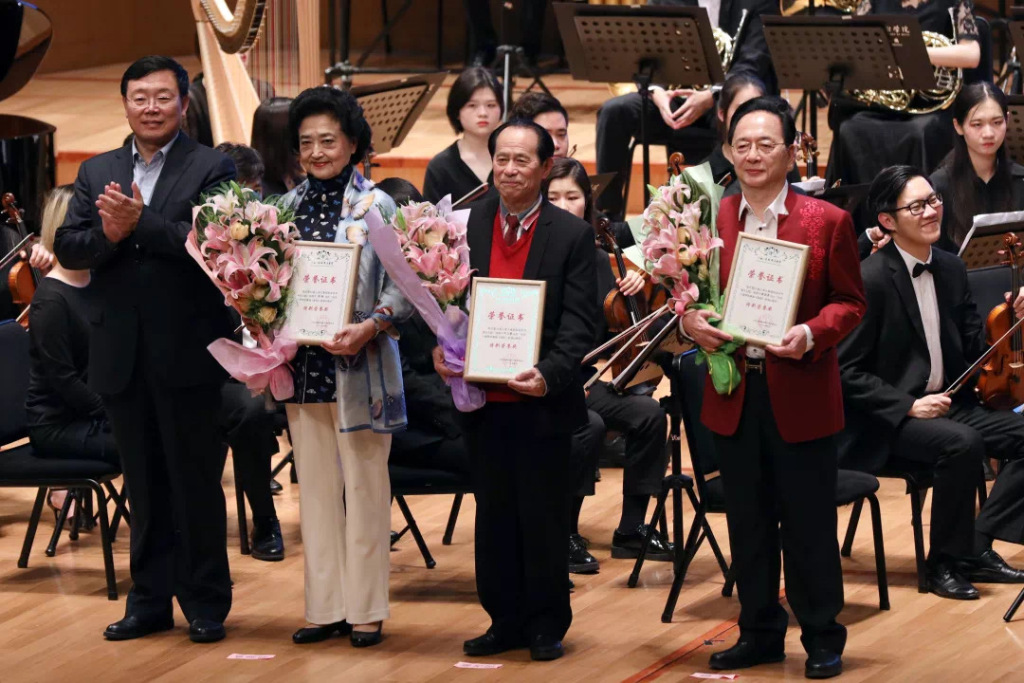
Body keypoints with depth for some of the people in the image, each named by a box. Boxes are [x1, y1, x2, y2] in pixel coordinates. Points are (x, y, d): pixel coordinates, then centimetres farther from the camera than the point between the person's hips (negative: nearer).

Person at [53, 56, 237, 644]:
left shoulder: (212, 169, -3)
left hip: (186, 352, -4)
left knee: (196, 483, 2)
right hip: (121, 354, 4)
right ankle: (151, 601, 20)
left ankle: (206, 603, 11)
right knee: (144, 485, 12)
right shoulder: (97, 173, 11)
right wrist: (107, 235, -17)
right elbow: (68, 249, 3)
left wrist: (141, 224, -24)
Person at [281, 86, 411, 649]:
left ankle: (366, 609, 9)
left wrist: (370, 326, -25)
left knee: (364, 489, 2)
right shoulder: (286, 208, 9)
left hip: (359, 369, -4)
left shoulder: (377, 207, -4)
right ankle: (325, 607, 15)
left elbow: (400, 286, -9)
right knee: (316, 490, 9)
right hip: (303, 366, 4)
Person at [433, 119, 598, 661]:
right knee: (494, 515, 11)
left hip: (540, 401, -3)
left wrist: (550, 373, -23)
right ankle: (506, 621, 21)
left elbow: (579, 322, -9)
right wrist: (441, 347, -13)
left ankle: (546, 626, 15)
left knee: (543, 518, 5)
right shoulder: (466, 225, 5)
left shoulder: (571, 235, -4)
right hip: (482, 398, 3)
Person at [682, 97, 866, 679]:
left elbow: (849, 302, -1)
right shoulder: (711, 221, 4)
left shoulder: (827, 222, -4)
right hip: (734, 395, 3)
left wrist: (812, 333, -20)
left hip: (801, 395, -3)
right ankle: (760, 634, 23)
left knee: (809, 525, 3)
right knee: (748, 524, 12)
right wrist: (691, 320, -10)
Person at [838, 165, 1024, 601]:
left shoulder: (951, 270, 9)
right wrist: (907, 405, -23)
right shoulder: (870, 280, -14)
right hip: (888, 420, -8)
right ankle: (946, 563, -17)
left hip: (949, 405, 8)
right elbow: (848, 371, -14)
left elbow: (975, 351, 12)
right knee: (962, 444, -33)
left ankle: (978, 545, -6)